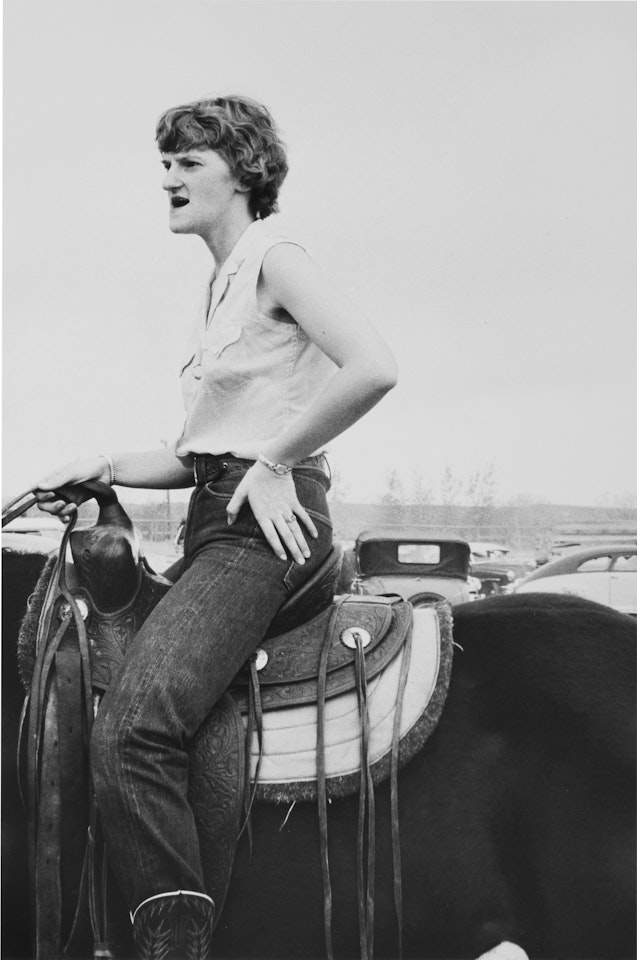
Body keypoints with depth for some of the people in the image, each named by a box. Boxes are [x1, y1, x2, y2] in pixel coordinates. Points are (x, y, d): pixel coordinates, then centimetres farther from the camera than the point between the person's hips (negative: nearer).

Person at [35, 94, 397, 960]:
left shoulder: (276, 260, -5)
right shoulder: (223, 285, 22)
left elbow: (374, 369, -22)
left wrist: (270, 460, -16)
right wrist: (106, 467, 9)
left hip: (267, 522, -10)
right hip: (214, 526, 10)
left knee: (130, 732, -27)